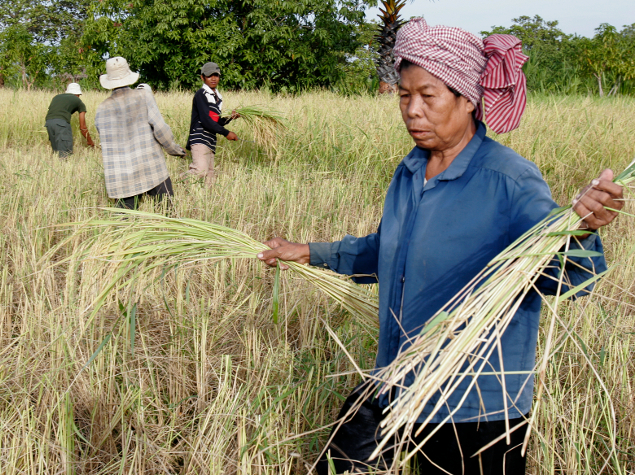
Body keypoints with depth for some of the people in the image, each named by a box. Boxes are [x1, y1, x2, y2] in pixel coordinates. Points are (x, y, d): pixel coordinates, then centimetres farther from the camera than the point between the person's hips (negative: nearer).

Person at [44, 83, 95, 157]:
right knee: (65, 153, -6)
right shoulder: (79, 102, 23)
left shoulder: (57, 97, 35)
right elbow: (83, 127, 23)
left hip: (48, 122, 5)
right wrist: (90, 141, 38)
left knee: (56, 151, 14)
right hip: (62, 122, -5)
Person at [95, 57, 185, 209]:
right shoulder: (144, 96, -2)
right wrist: (175, 149, 5)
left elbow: (107, 143, 9)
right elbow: (160, 128, -9)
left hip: (120, 179, 2)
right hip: (152, 171, -2)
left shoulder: (102, 109, 4)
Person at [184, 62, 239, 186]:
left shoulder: (218, 97, 22)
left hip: (211, 142, 9)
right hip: (199, 140, -9)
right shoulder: (201, 94, -4)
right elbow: (206, 121, -13)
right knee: (201, 170, -25)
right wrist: (226, 133, -10)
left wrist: (230, 117, 7)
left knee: (209, 176, 2)